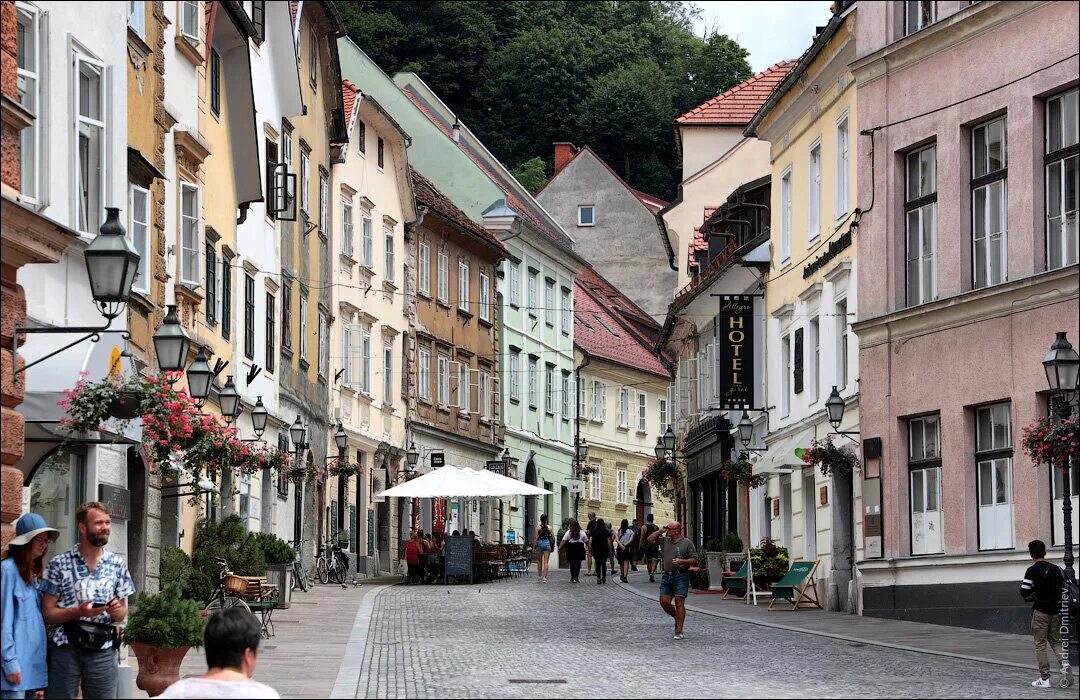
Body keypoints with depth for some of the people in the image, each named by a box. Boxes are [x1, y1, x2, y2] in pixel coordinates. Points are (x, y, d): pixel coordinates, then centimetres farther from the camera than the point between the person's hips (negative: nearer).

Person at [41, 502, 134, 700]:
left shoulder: (118, 564, 9)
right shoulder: (60, 564, -1)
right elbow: (47, 613, -1)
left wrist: (117, 611, -9)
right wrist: (78, 612, -18)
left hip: (102, 651, 2)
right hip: (66, 648, -2)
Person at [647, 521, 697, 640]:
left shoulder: (687, 543, 0)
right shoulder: (665, 541, 14)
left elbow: (695, 560, -2)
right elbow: (650, 539, 17)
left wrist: (682, 561, -17)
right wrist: (661, 531, 6)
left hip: (681, 576, -6)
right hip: (667, 576, 6)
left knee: (679, 602, -9)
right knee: (664, 602, 0)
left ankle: (679, 631, -7)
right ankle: (677, 619, 25)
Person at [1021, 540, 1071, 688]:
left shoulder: (1032, 570, -10)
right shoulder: (1056, 569, 5)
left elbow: (1024, 592, -14)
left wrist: (1032, 597, 5)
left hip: (1040, 610, -5)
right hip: (1056, 610, 5)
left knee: (1040, 644, 2)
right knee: (1055, 641, 16)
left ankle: (1044, 678, 1)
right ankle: (1065, 661, -12)